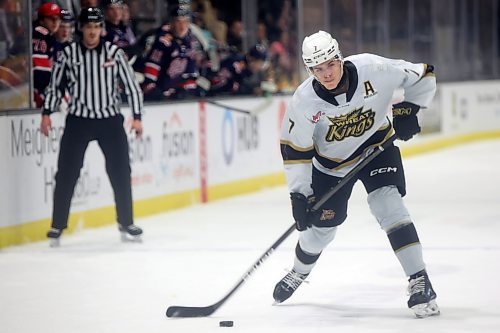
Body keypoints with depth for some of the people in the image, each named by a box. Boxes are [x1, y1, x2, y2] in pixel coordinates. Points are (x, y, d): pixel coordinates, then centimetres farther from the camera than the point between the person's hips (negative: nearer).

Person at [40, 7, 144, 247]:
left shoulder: (114, 53, -3)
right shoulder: (69, 53, -3)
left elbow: (131, 84, 1)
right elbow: (54, 84, 7)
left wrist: (137, 117, -3)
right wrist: (46, 113, 0)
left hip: (110, 119, 1)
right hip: (78, 120, -1)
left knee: (120, 171, 3)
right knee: (66, 173, -3)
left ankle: (126, 223, 16)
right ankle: (57, 226, 5)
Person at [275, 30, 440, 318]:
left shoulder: (373, 70, -28)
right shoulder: (304, 102, -26)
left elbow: (423, 76, -13)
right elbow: (295, 150, -17)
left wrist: (408, 110, -21)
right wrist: (299, 194, -19)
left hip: (376, 145, -1)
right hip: (331, 162, 1)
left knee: (388, 205, -22)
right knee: (322, 226, 9)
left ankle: (420, 283, -19)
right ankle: (298, 273, 41)